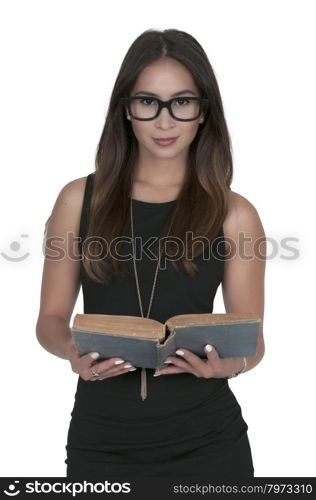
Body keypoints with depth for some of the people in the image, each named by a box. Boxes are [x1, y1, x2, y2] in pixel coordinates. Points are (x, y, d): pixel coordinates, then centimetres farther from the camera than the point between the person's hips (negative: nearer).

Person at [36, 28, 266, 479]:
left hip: (205, 441, 0)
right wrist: (73, 351, -18)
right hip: (101, 437, 1)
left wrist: (229, 363, -20)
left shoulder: (233, 214, -1)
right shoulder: (80, 200, 0)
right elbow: (51, 318, 4)